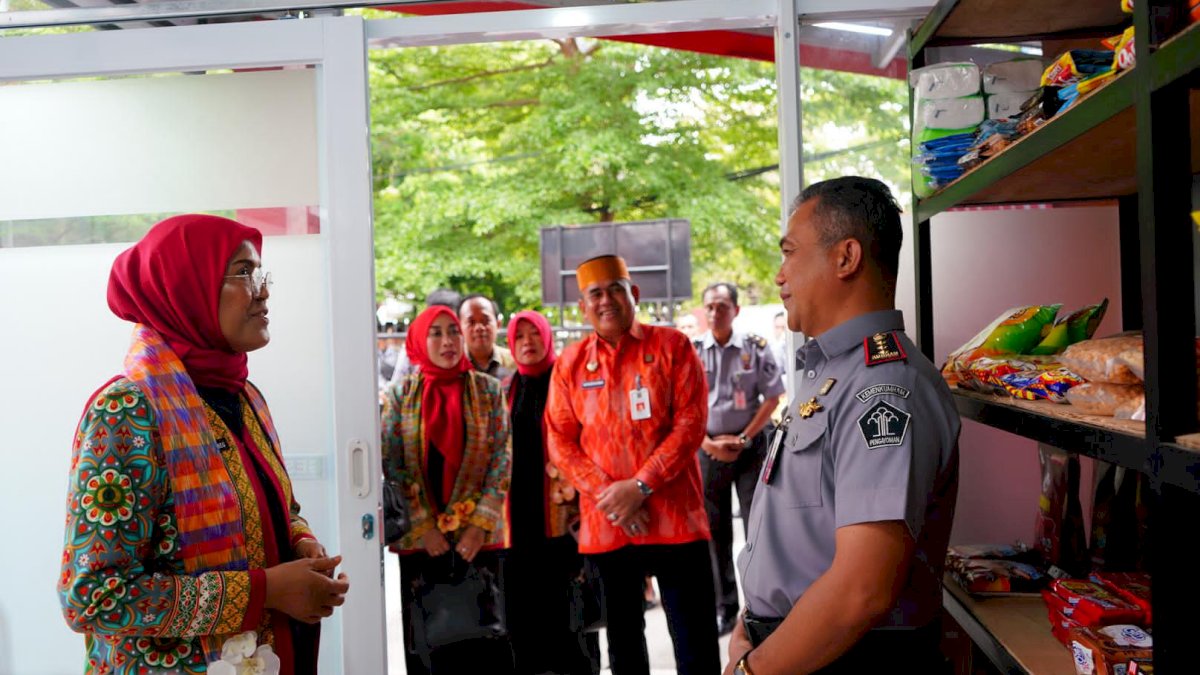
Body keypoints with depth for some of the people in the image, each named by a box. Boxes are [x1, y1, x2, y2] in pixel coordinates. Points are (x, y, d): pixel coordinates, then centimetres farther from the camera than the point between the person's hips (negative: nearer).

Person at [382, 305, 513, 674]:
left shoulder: (488, 390, 3)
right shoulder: (400, 394, 3)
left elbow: (501, 460, 0)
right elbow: (391, 467, 0)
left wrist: (480, 525, -9)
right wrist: (423, 527, -8)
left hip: (480, 536, 0)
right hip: (420, 538, 0)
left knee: (486, 636, 1)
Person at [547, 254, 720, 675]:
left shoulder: (672, 347, 0)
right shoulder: (569, 364, 6)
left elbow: (690, 423, -7)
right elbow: (560, 442, 4)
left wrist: (640, 485, -15)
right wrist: (606, 495, -10)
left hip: (674, 516, -2)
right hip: (604, 524, 3)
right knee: (622, 641, 17)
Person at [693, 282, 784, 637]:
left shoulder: (755, 347, -2)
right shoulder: (691, 351, 0)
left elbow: (771, 399, -1)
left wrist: (743, 439, -8)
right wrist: (708, 443, -8)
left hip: (750, 446, -1)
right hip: (708, 448, 1)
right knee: (715, 529, 7)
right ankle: (724, 608, 18)